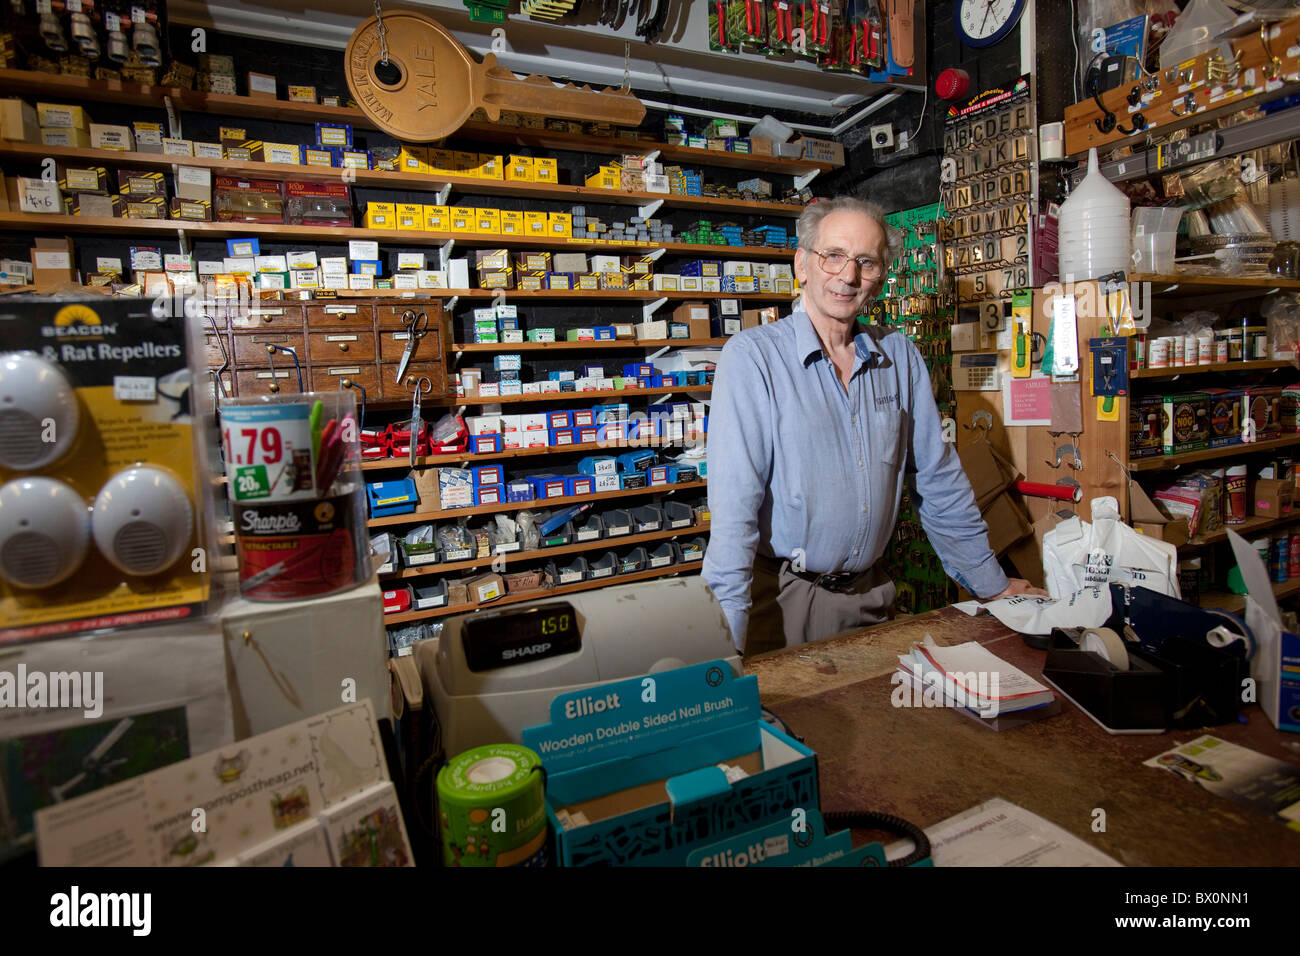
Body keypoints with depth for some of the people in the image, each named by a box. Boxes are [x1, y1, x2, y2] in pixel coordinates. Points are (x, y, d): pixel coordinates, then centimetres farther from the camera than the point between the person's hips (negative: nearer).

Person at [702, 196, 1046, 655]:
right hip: (781, 596, -4)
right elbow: (735, 502, -21)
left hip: (870, 593, 5)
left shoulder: (901, 357, 2)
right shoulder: (751, 357, -14)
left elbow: (940, 479, 10)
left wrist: (991, 584, 12)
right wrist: (731, 634, -26)